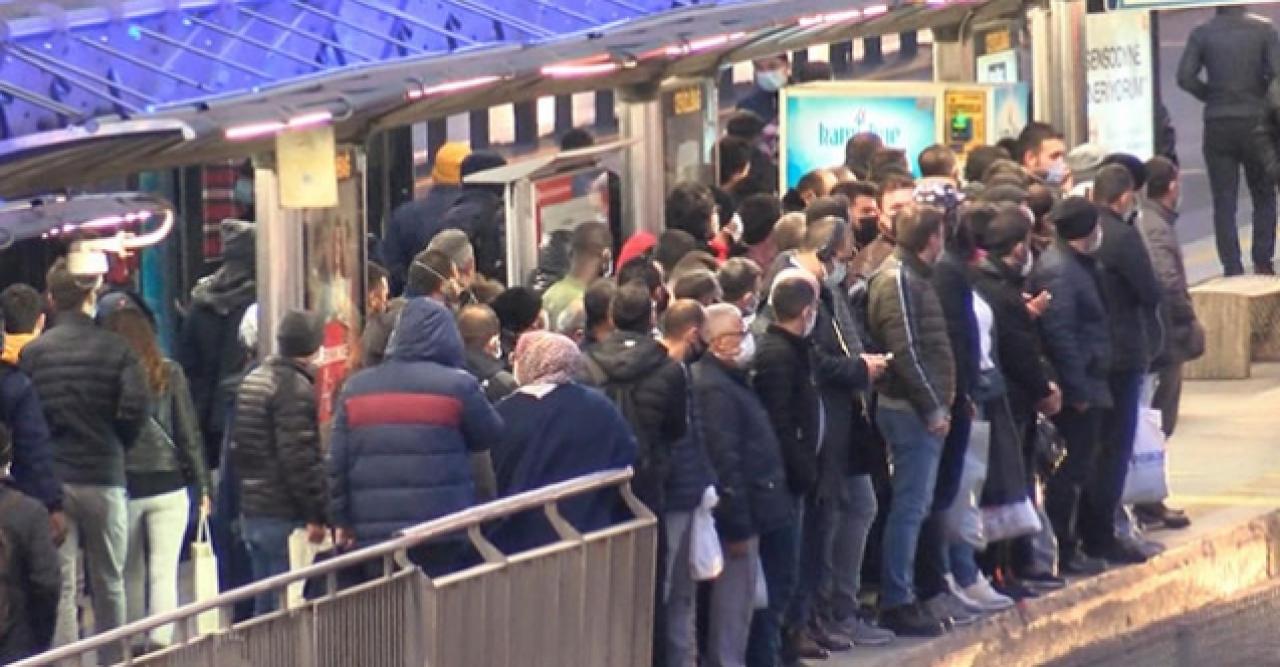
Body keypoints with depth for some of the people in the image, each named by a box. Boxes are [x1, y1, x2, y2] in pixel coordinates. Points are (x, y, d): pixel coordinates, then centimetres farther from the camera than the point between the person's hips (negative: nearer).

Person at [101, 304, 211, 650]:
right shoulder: (169, 373, -3)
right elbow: (189, 433, -1)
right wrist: (202, 486, 6)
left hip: (121, 487, 0)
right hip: (167, 485, 0)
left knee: (131, 573, 14)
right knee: (164, 572, 1)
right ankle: (161, 641, -9)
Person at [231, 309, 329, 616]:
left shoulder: (252, 381, 15)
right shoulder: (296, 388, -14)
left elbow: (238, 448, 19)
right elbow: (299, 457, -20)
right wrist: (316, 515, -17)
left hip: (252, 511, 9)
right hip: (285, 516, -9)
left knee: (264, 603, 14)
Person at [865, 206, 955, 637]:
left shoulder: (912, 276, 16)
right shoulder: (898, 280, -15)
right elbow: (905, 352, -20)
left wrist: (939, 404, 14)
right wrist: (932, 408, -18)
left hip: (922, 410, 10)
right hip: (912, 409, -10)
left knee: (914, 505, 14)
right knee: (910, 507, -7)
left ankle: (898, 597, 19)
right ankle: (897, 603, -4)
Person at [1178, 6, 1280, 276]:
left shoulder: (1202, 33, -1)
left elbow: (1185, 77, -8)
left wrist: (1210, 96, 7)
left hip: (1218, 125, 0)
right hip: (1255, 121, 0)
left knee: (1224, 201, 5)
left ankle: (1232, 267, -1)